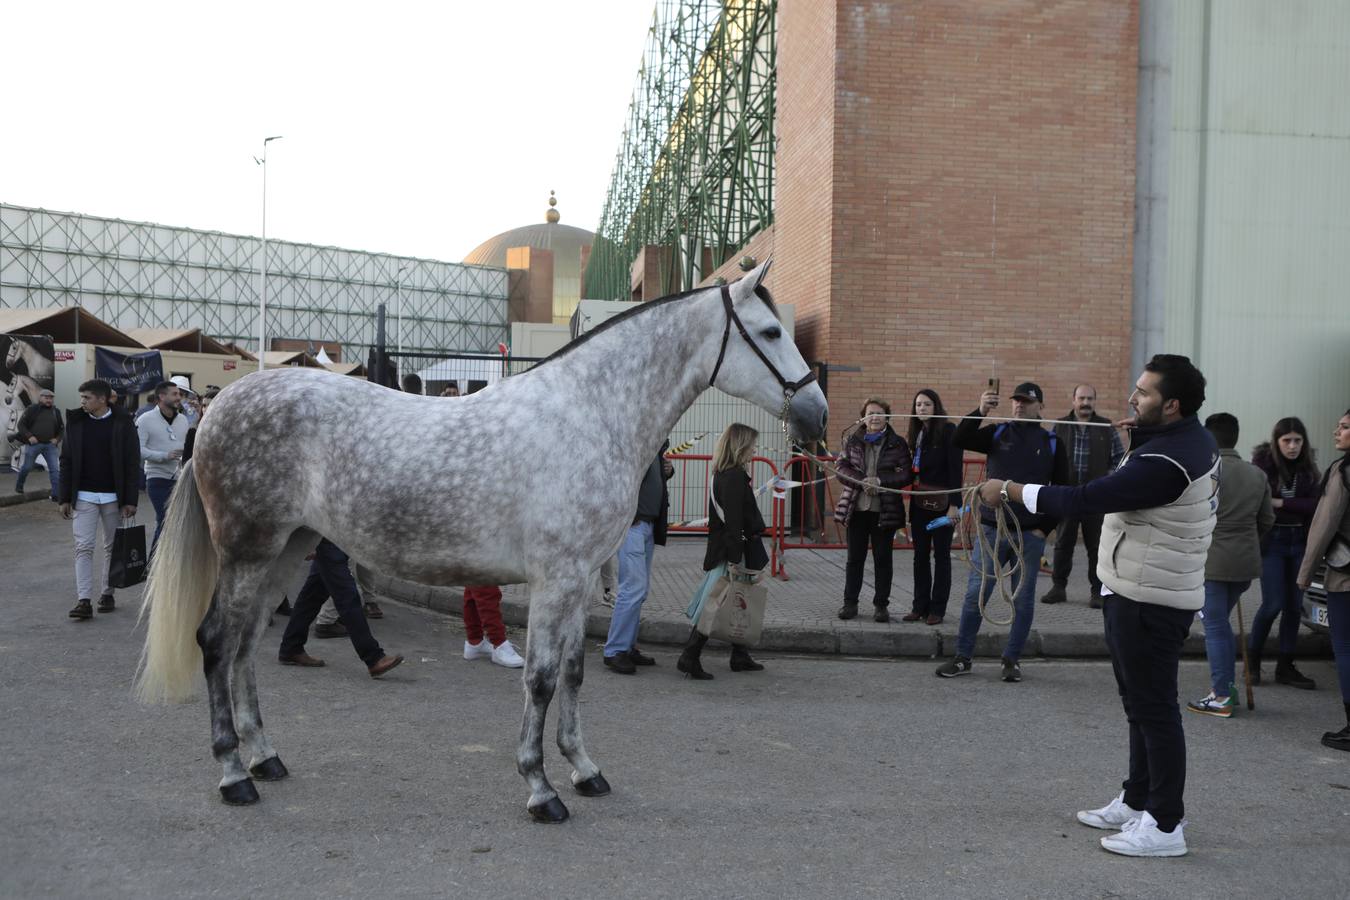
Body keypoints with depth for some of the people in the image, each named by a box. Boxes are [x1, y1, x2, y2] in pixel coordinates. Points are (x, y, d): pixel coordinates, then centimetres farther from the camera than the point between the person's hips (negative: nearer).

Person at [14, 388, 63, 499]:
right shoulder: (32, 409, 0)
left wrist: (57, 439, 1)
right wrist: (29, 436, -13)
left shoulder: (56, 412, 11)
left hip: (50, 444, 3)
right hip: (34, 443, -3)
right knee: (27, 467, 9)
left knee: (55, 469, -6)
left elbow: (61, 428, 18)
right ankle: (19, 486, 33)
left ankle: (56, 494, -6)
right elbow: (21, 424, -1)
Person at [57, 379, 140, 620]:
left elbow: (132, 464, -4)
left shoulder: (122, 423, -4)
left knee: (112, 547, 8)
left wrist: (130, 500, -9)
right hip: (84, 496, 1)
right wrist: (64, 498, 2)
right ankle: (83, 600, -7)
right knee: (83, 547, -5)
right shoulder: (75, 422, 4)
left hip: (113, 497, -1)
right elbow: (66, 462, 7)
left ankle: (107, 594, 20)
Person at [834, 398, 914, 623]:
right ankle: (850, 602, 17)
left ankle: (881, 604, 14)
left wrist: (880, 481, -18)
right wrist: (862, 481, -17)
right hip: (856, 508, 2)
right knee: (855, 558, 8)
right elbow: (842, 467, -1)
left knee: (883, 558, 5)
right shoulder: (852, 441, 6)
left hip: (885, 510, -1)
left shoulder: (897, 444, 0)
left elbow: (906, 474, -5)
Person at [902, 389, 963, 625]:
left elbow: (956, 468, -13)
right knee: (920, 555, 9)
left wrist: (954, 504, -18)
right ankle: (920, 606, 17)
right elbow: (914, 468, 12)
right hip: (920, 502, 6)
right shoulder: (917, 433, 11)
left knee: (941, 555, 3)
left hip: (942, 503, -6)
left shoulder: (948, 431, -8)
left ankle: (937, 609, 9)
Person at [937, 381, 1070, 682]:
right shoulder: (997, 433, 5)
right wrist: (980, 412, -28)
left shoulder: (1052, 443, 5)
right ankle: (962, 657, 10)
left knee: (1023, 599, 6)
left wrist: (1045, 528, -1)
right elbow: (960, 440, -12)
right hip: (992, 529, 0)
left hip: (1030, 534, 0)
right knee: (975, 594, 0)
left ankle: (1012, 659, 19)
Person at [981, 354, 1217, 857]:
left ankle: (1166, 826, 5)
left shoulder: (1165, 462, -25)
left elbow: (1085, 500, -27)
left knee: (1154, 708, -3)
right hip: (1139, 592, 11)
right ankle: (1137, 802, 31)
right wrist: (1142, 439, 7)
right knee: (1142, 704, 19)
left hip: (1149, 601, -11)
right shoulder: (1194, 439, 7)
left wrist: (1010, 490, -19)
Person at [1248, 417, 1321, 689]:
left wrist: (1280, 504, -16)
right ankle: (1252, 661, 11)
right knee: (1273, 604, -7)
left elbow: (1315, 504, -6)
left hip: (1300, 541, 5)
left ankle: (1285, 667, 16)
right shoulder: (1263, 465, -8)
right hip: (1272, 541, -4)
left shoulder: (1307, 468, 4)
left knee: (1294, 605, 7)